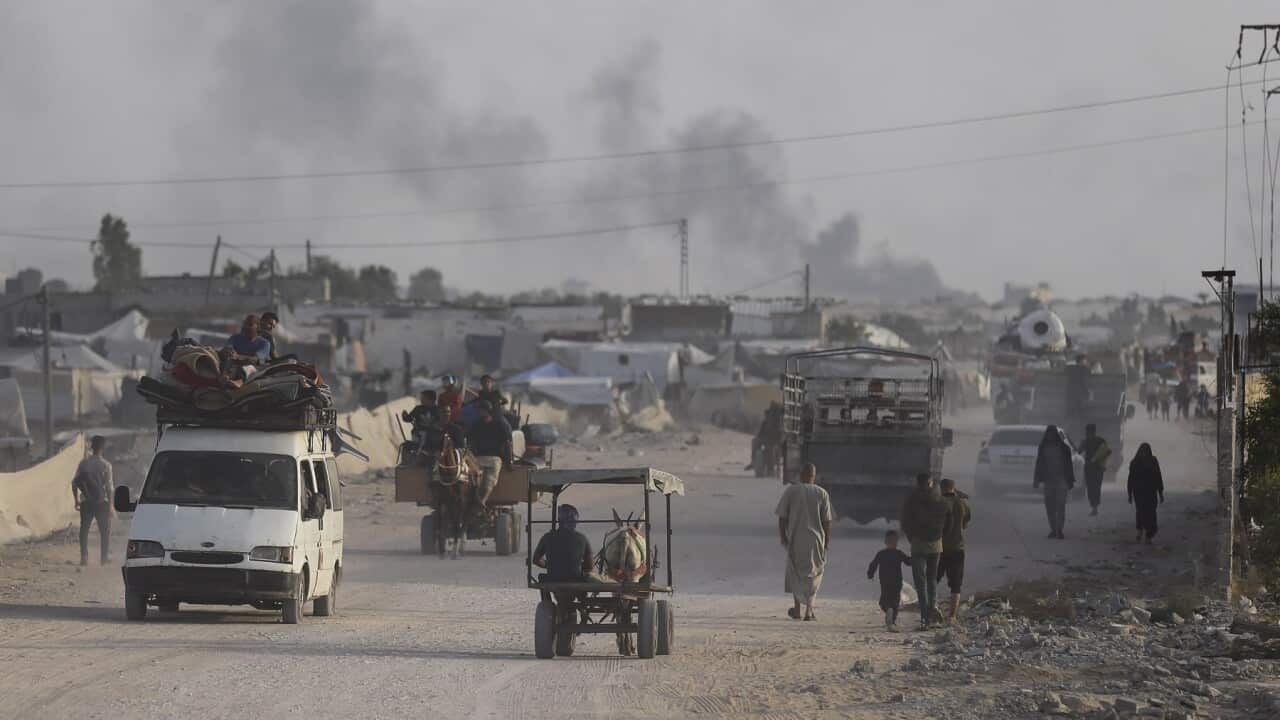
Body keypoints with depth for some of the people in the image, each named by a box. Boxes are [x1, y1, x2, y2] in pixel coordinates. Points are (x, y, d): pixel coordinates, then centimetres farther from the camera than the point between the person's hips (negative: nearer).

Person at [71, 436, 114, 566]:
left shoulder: (83, 463, -1)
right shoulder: (105, 465, -10)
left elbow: (75, 482, 0)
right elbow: (109, 486, -10)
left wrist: (76, 500, 10)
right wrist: (109, 504, -2)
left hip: (86, 502, 2)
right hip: (101, 501, -2)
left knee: (84, 529, 10)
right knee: (105, 530, 9)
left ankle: (84, 557, 6)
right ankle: (105, 556, 7)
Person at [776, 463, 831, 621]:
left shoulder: (790, 491, -3)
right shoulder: (822, 494, -3)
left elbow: (782, 517, -4)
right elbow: (827, 521, -3)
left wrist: (783, 537, 6)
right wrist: (827, 541, 5)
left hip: (795, 539, 0)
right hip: (815, 538, 0)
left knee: (795, 572, 17)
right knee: (813, 574, 10)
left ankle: (797, 609, 19)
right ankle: (809, 610, 2)